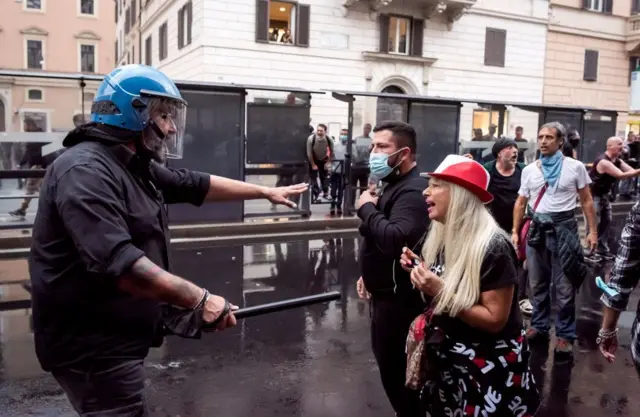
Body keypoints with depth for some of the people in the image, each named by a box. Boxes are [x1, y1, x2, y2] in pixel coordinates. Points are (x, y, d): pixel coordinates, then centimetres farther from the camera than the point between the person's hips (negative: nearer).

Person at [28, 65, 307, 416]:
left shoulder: (137, 167, 10)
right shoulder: (85, 171, -23)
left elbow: (196, 185, 18)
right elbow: (116, 262, -33)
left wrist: (266, 192, 23)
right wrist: (199, 299, -31)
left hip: (119, 335, 10)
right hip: (93, 344, -10)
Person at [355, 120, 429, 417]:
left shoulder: (412, 191, -22)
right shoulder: (393, 184, 12)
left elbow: (394, 239, -37)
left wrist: (367, 207, -24)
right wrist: (369, 274, 19)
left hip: (399, 296, -11)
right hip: (384, 291, 11)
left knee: (396, 368, 0)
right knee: (387, 361, 22)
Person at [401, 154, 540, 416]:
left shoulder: (492, 248, -25)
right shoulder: (441, 235, -2)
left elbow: (495, 320, -24)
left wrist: (441, 292, -30)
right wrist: (418, 270, -7)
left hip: (488, 367, -7)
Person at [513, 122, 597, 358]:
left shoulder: (575, 167, -1)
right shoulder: (529, 170, 8)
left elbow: (586, 201, 3)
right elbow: (521, 203, 12)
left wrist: (592, 230, -3)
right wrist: (515, 231, 6)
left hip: (563, 228, -3)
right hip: (537, 229, 4)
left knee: (564, 288, 0)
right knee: (537, 284, 13)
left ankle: (565, 335, 10)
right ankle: (539, 326, 27)